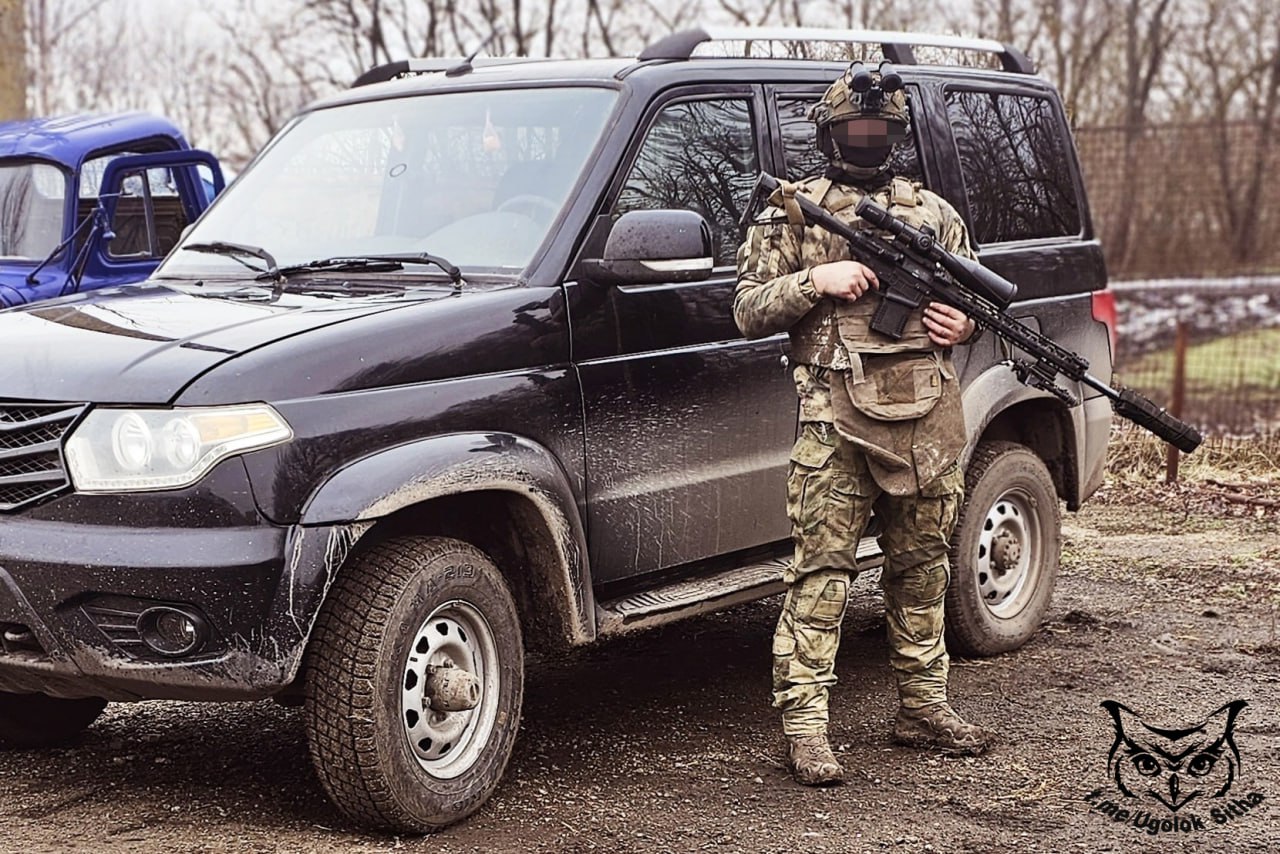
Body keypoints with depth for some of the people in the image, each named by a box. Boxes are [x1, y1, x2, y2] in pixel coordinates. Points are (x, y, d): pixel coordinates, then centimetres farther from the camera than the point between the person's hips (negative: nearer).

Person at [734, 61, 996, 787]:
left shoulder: (933, 213, 16)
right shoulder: (792, 211, 7)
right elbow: (748, 311, 2)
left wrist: (966, 323, 0)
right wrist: (815, 280, -13)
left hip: (928, 419, 4)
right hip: (837, 421, -4)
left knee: (922, 567, 12)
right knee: (822, 570, -7)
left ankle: (924, 706, 23)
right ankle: (804, 722, -5)